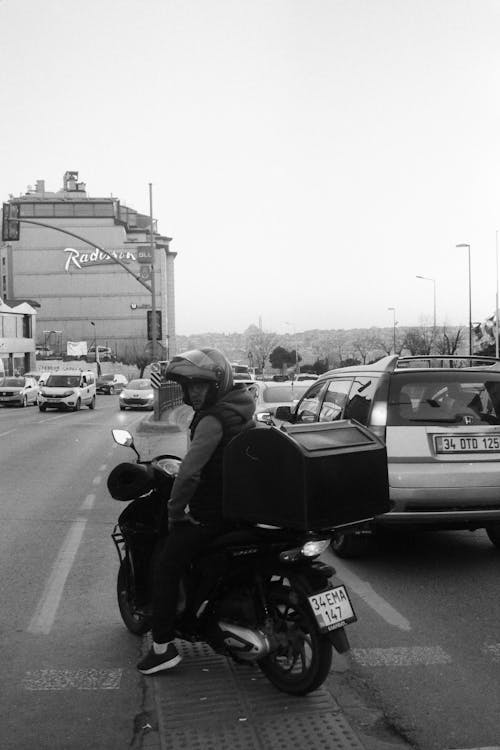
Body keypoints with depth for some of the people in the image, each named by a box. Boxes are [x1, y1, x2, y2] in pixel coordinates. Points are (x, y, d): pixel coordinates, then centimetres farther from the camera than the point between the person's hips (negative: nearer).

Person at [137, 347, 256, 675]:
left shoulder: (213, 420, -20)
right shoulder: (242, 409, 9)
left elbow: (190, 472, -28)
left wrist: (176, 512, -15)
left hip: (212, 510, -10)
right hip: (242, 506, 10)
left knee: (166, 568, -2)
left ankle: (163, 646, 0)